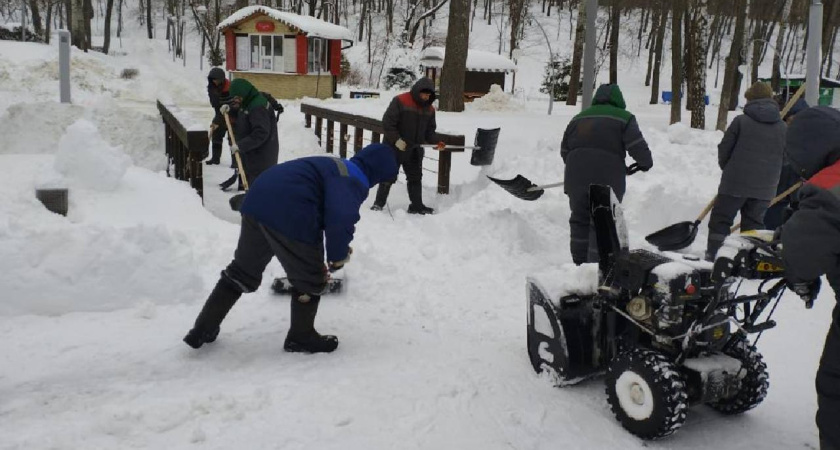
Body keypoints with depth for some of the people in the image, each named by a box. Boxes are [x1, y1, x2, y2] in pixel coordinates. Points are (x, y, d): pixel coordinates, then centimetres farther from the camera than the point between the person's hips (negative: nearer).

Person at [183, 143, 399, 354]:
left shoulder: (334, 166, 28)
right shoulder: (354, 181, -2)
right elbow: (341, 217, -20)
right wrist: (338, 255, -5)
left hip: (258, 201, 9)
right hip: (290, 216, -9)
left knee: (242, 271, 23)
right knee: (310, 279, 13)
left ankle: (203, 329, 29)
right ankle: (301, 337, 29)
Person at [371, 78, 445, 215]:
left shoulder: (429, 109, 6)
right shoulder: (400, 101, -13)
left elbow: (430, 130, 12)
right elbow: (387, 122, -16)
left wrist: (435, 143, -5)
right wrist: (396, 139, -21)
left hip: (415, 150, 6)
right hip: (395, 147, -6)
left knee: (415, 178, 12)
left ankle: (417, 206, 22)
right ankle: (379, 203, 13)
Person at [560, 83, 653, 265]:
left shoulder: (579, 117, 20)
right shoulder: (624, 117, 4)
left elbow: (564, 150, 20)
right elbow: (637, 146, -5)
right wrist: (645, 163, 14)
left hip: (576, 177, 5)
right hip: (607, 179, -4)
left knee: (579, 220, 15)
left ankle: (580, 263, 20)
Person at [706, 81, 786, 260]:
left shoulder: (741, 121, -7)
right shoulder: (783, 128, 5)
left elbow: (724, 150, -3)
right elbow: (784, 158, 10)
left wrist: (728, 169, 15)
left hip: (734, 184, -3)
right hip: (764, 189, 4)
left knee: (720, 221, 6)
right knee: (753, 226, 12)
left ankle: (712, 257, 3)